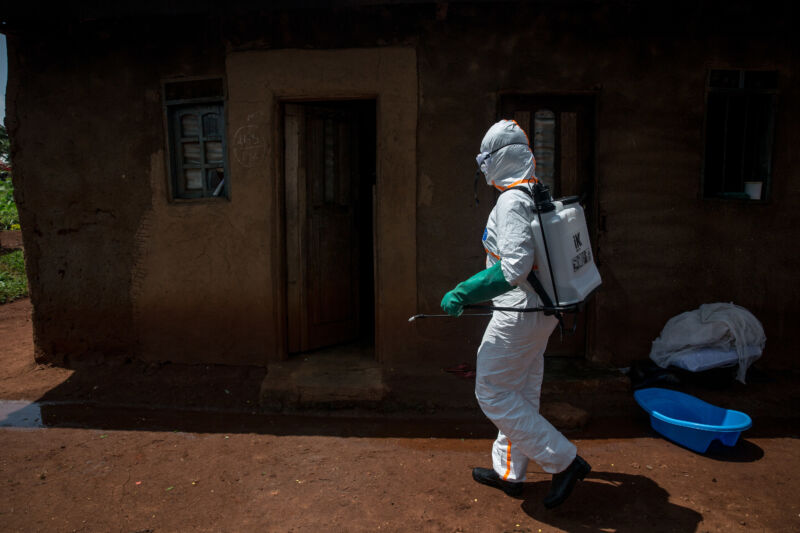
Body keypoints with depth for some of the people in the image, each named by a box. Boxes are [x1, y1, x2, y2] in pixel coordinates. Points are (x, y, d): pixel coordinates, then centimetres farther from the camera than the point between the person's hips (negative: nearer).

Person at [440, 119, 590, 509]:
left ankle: (564, 461, 5)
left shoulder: (513, 200, -19)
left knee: (491, 393, 1)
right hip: (542, 310, 10)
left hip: (520, 313, -10)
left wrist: (463, 294, -26)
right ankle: (508, 472, 31)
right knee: (520, 394, 17)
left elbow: (515, 266, -29)